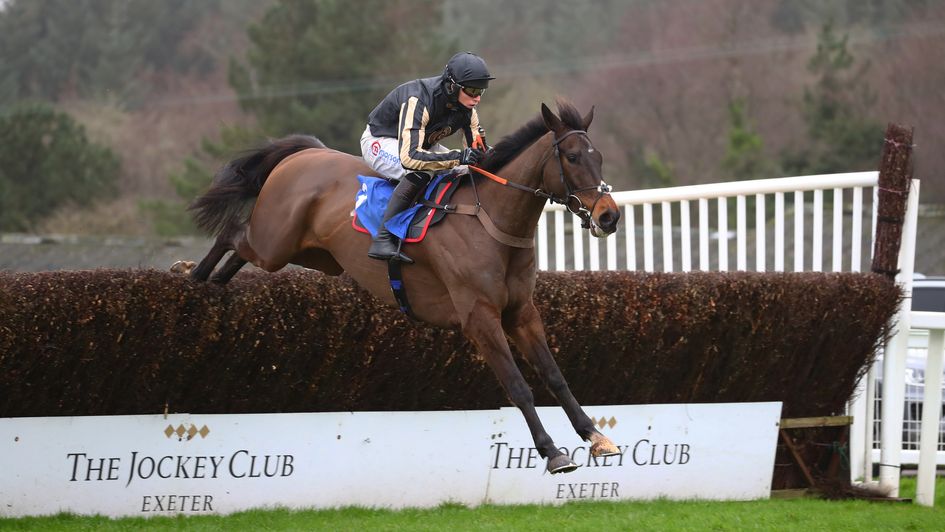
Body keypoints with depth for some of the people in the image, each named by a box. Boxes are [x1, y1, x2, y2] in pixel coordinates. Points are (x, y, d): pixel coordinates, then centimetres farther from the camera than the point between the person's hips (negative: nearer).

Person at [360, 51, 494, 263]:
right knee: (420, 172, -36)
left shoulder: (466, 107, -15)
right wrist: (458, 157, -52)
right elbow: (409, 157, -47)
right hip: (380, 141, -8)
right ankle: (383, 240, -36)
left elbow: (476, 148, -4)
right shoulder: (418, 101, -38)